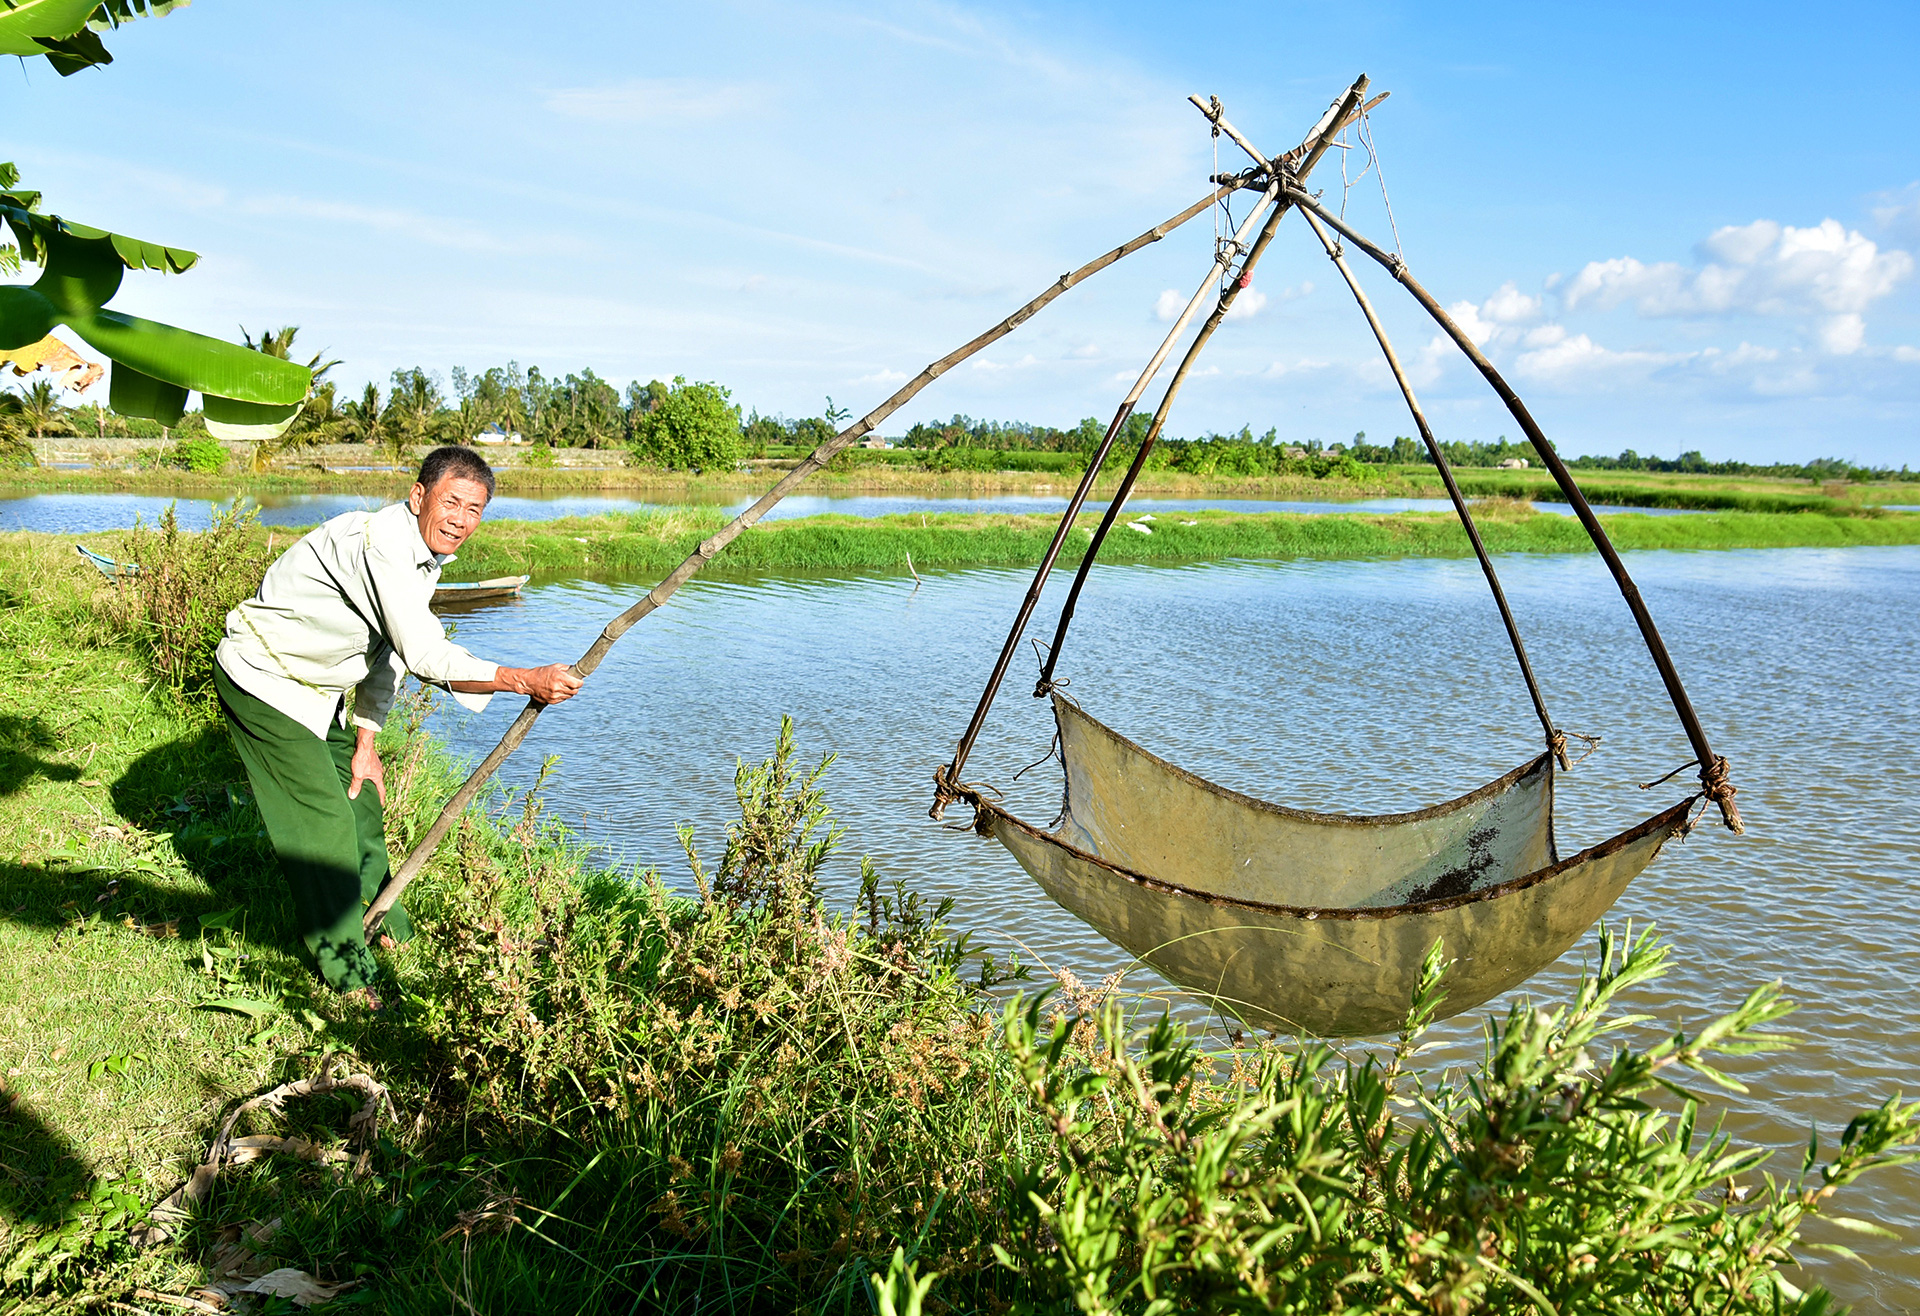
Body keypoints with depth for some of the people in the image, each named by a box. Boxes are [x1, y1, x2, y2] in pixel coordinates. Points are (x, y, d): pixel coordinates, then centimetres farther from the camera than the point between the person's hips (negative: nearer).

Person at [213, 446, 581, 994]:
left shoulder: (427, 555, 0)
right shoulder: (381, 542, -31)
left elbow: (389, 652, 8)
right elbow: (425, 656, -37)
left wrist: (365, 743, 7)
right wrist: (525, 681, -40)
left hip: (317, 689, 9)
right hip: (264, 678, -9)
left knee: (360, 802, 17)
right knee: (322, 820, -7)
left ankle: (387, 928, 37)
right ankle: (349, 978, 6)